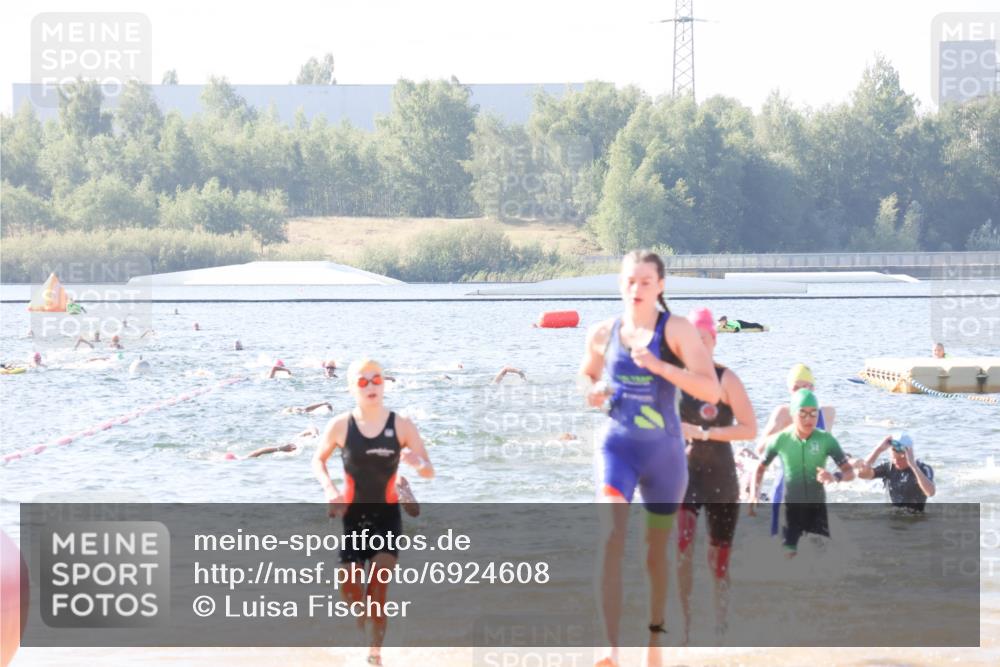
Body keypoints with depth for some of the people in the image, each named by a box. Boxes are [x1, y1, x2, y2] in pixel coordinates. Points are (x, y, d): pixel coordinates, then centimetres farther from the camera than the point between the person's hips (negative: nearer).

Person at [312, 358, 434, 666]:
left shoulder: (401, 425, -8)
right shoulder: (340, 426, -7)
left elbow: (429, 472, -6)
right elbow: (318, 460, 10)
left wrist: (418, 463, -30)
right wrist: (329, 489, -8)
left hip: (387, 514, -1)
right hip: (351, 514, 1)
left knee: (378, 588, -14)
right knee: (350, 590, 2)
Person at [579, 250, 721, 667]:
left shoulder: (676, 330, -7)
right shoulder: (603, 334, 2)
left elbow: (712, 391, -16)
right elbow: (587, 374, 23)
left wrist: (660, 366, -27)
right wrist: (592, 392, -1)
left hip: (664, 451, 0)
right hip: (618, 445, 0)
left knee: (657, 551, 14)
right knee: (611, 538, -22)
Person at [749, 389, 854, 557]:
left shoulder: (826, 440, -13)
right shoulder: (780, 440, -11)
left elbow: (850, 472, -11)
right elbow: (760, 468, 5)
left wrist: (835, 477, -34)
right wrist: (753, 496, -9)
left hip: (817, 507, 0)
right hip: (790, 508, 0)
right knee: (787, 556, -3)